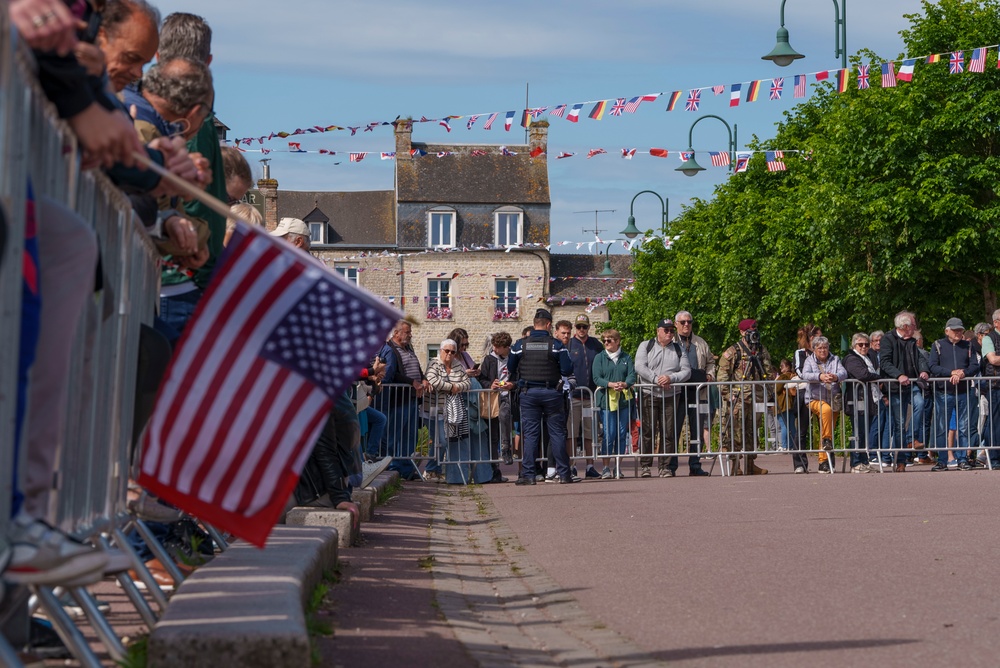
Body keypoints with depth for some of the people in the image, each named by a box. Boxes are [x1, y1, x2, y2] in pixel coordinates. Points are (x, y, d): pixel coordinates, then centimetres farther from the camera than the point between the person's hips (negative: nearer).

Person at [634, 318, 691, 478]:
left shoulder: (678, 349, 15)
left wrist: (671, 378, -11)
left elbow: (686, 371, 7)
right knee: (648, 431, -6)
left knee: (669, 433, -1)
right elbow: (640, 367, -4)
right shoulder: (646, 346, 9)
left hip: (671, 396, 2)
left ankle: (666, 467, 4)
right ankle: (645, 466, 0)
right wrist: (656, 379, -15)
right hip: (649, 394, -2)